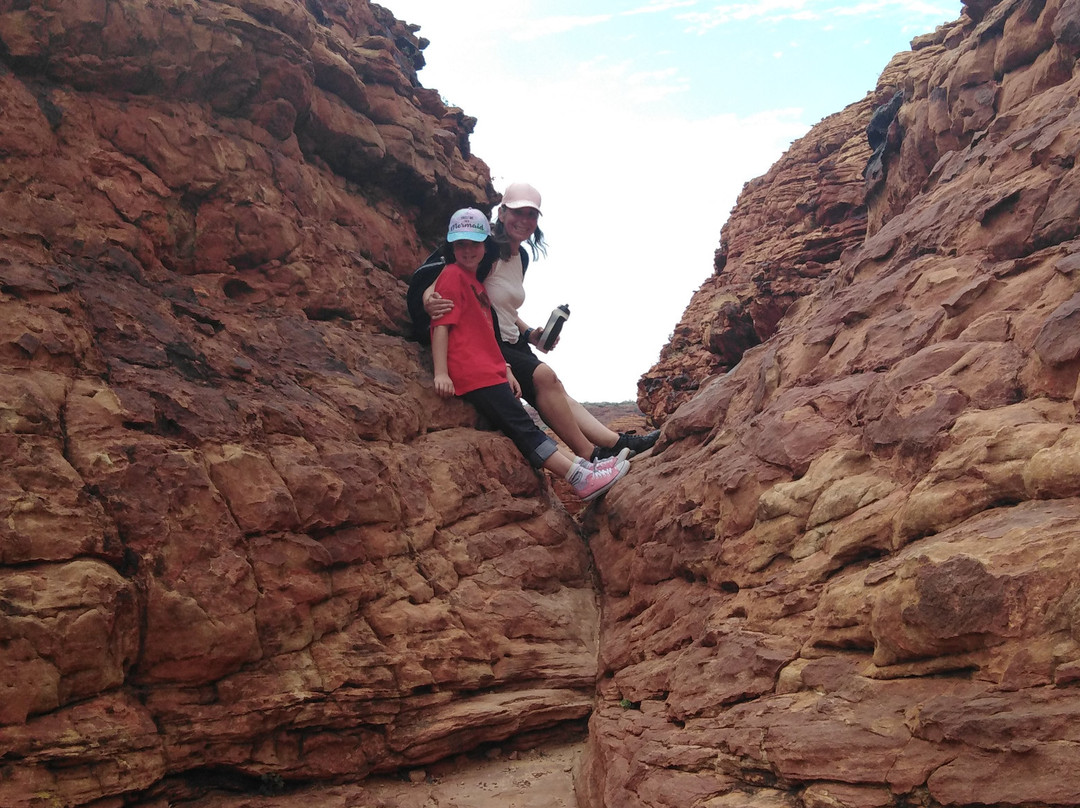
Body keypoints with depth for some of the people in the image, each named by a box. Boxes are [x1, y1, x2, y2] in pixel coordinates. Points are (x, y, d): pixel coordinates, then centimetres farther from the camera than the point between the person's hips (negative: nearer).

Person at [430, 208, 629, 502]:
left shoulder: (474, 280, 24)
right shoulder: (452, 275, -3)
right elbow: (440, 325, -12)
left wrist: (505, 370, 17)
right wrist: (441, 373, -19)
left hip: (488, 371, 9)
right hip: (472, 374, -9)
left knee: (526, 428, 8)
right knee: (524, 429, -11)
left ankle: (582, 465, 7)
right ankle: (582, 480, -14)